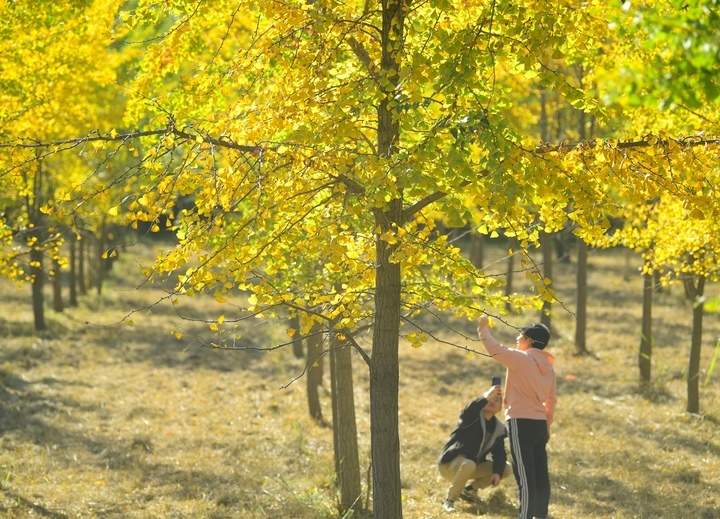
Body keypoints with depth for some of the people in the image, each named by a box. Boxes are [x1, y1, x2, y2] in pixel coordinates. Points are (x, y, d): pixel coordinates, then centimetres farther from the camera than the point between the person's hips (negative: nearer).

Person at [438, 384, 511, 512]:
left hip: (472, 464, 7)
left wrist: (497, 473, -19)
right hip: (449, 464, -7)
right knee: (469, 465, -40)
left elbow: (499, 454, 0)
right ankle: (449, 501, -22)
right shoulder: (473, 416, -12)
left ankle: (469, 490, 9)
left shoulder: (499, 428, 6)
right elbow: (468, 412, -39)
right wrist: (485, 398, -55)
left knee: (505, 469, -4)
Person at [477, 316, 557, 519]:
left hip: (521, 422, -8)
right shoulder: (548, 367, 14)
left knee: (525, 477, -9)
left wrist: (483, 328, 3)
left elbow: (494, 349, -14)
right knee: (540, 475, 11)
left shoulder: (520, 359, -10)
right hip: (540, 424, 8)